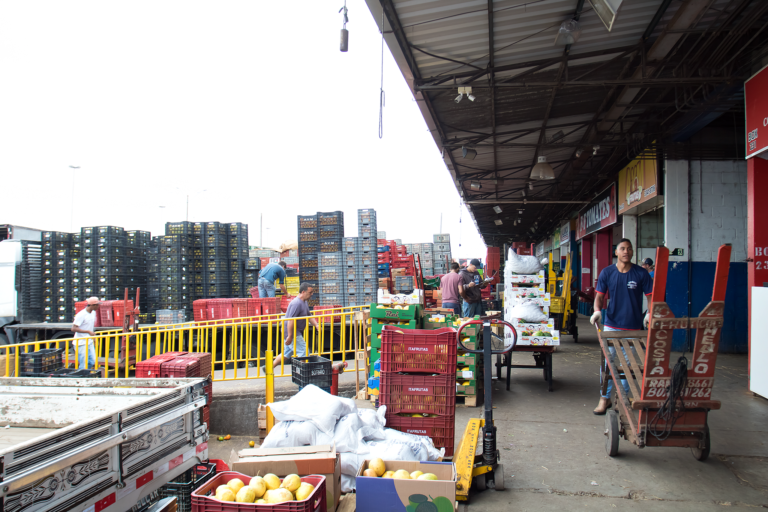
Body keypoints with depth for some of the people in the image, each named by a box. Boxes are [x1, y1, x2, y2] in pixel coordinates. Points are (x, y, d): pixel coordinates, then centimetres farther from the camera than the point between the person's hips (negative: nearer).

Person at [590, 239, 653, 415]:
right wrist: (597, 311, -17)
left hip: (632, 326, 0)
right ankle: (605, 398, 11)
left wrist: (649, 314, -19)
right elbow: (599, 296, 2)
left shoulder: (641, 273, -4)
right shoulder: (607, 273, 0)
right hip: (611, 324, 0)